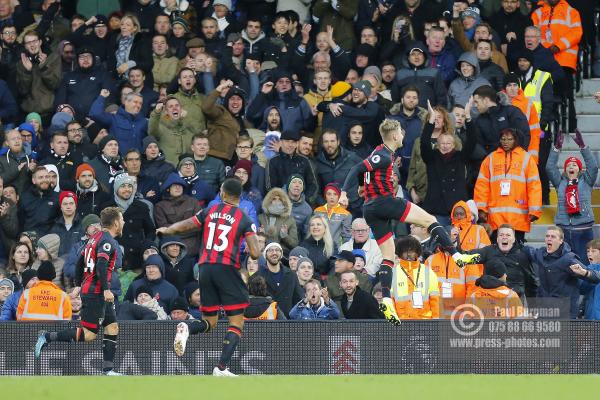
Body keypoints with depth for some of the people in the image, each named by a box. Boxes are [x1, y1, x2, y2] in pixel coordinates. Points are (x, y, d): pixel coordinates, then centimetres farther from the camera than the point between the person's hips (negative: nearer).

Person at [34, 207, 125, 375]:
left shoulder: (96, 238, 16)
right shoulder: (108, 241, -13)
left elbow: (80, 262, 22)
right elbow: (101, 265, -25)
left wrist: (79, 285, 29)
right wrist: (106, 289, -28)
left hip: (88, 289, 10)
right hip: (96, 292, -10)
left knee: (112, 327, 8)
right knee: (89, 333, -9)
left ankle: (108, 369, 5)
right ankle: (47, 337, -5)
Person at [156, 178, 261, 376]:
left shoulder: (210, 211, 9)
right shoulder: (244, 219, -1)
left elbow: (184, 225, 18)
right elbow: (255, 253, -9)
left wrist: (166, 230, 39)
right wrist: (250, 251, 15)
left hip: (205, 268, 4)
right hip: (227, 268, -4)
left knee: (209, 322, 16)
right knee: (237, 323, 2)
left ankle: (186, 328, -18)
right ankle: (221, 367, -12)